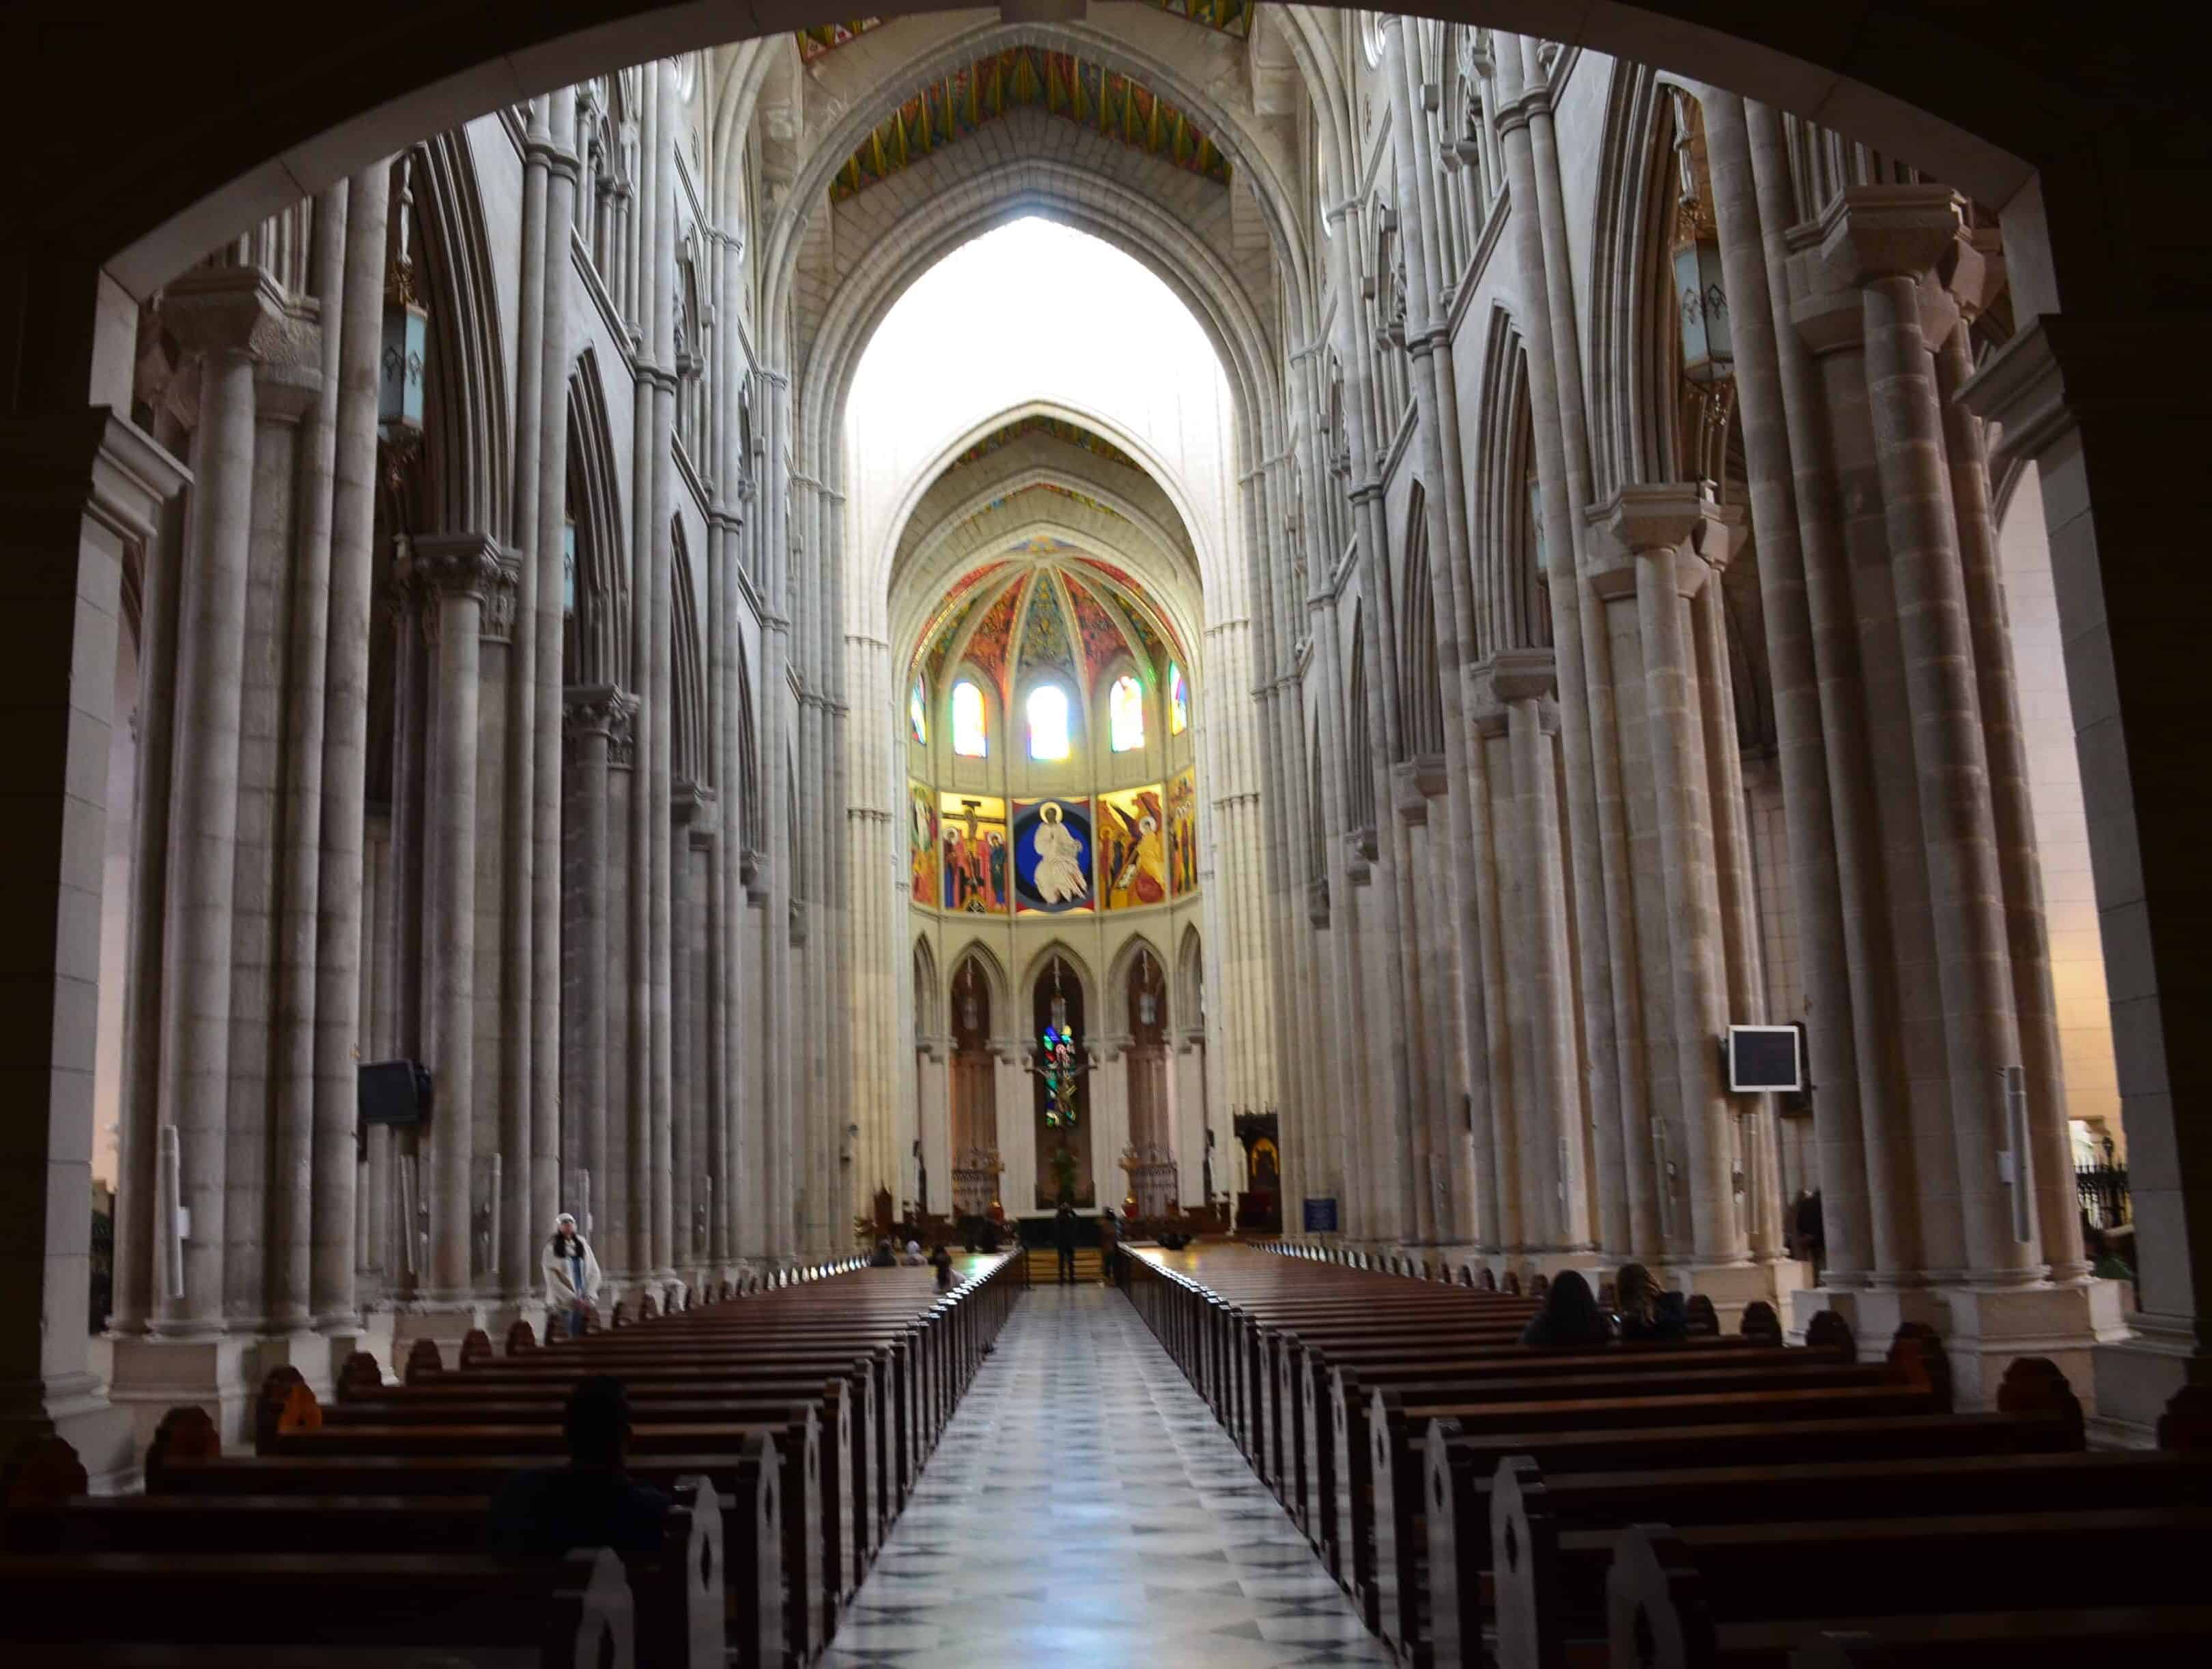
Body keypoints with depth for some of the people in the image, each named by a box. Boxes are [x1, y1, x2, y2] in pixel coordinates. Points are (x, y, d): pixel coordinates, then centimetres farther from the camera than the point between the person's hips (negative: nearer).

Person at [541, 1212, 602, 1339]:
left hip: (583, 1304, 4)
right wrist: (573, 1299, -13)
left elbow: (594, 1272, 9)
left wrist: (589, 1297, -4)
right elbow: (553, 1280, -8)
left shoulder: (583, 1246, 10)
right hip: (562, 1303, -4)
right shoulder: (551, 1249, -3)